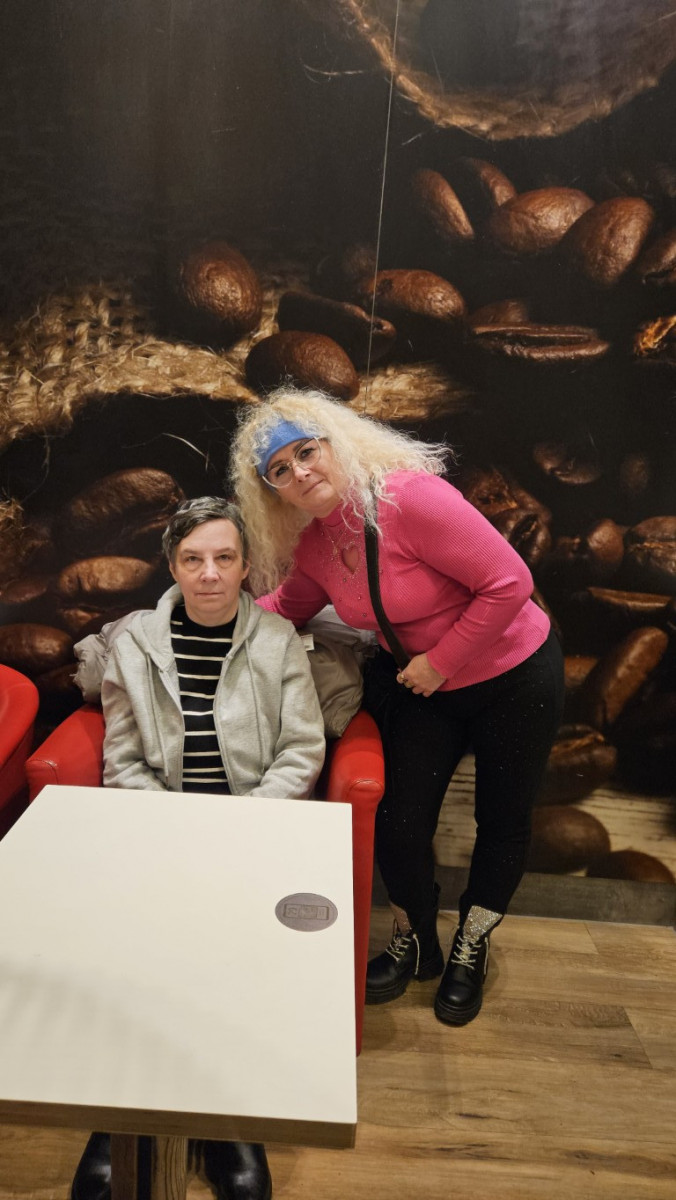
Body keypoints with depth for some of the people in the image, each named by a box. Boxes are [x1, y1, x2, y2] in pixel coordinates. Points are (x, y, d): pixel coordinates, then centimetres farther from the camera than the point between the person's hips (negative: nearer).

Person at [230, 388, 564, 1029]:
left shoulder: (411, 498, -29)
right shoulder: (311, 543, -6)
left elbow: (508, 582, -28)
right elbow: (288, 607, 12)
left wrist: (442, 662, -21)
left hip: (514, 676, -5)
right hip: (418, 686, 5)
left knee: (502, 821, 12)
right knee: (398, 820, 3)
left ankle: (469, 949, 40)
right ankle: (415, 944, 34)